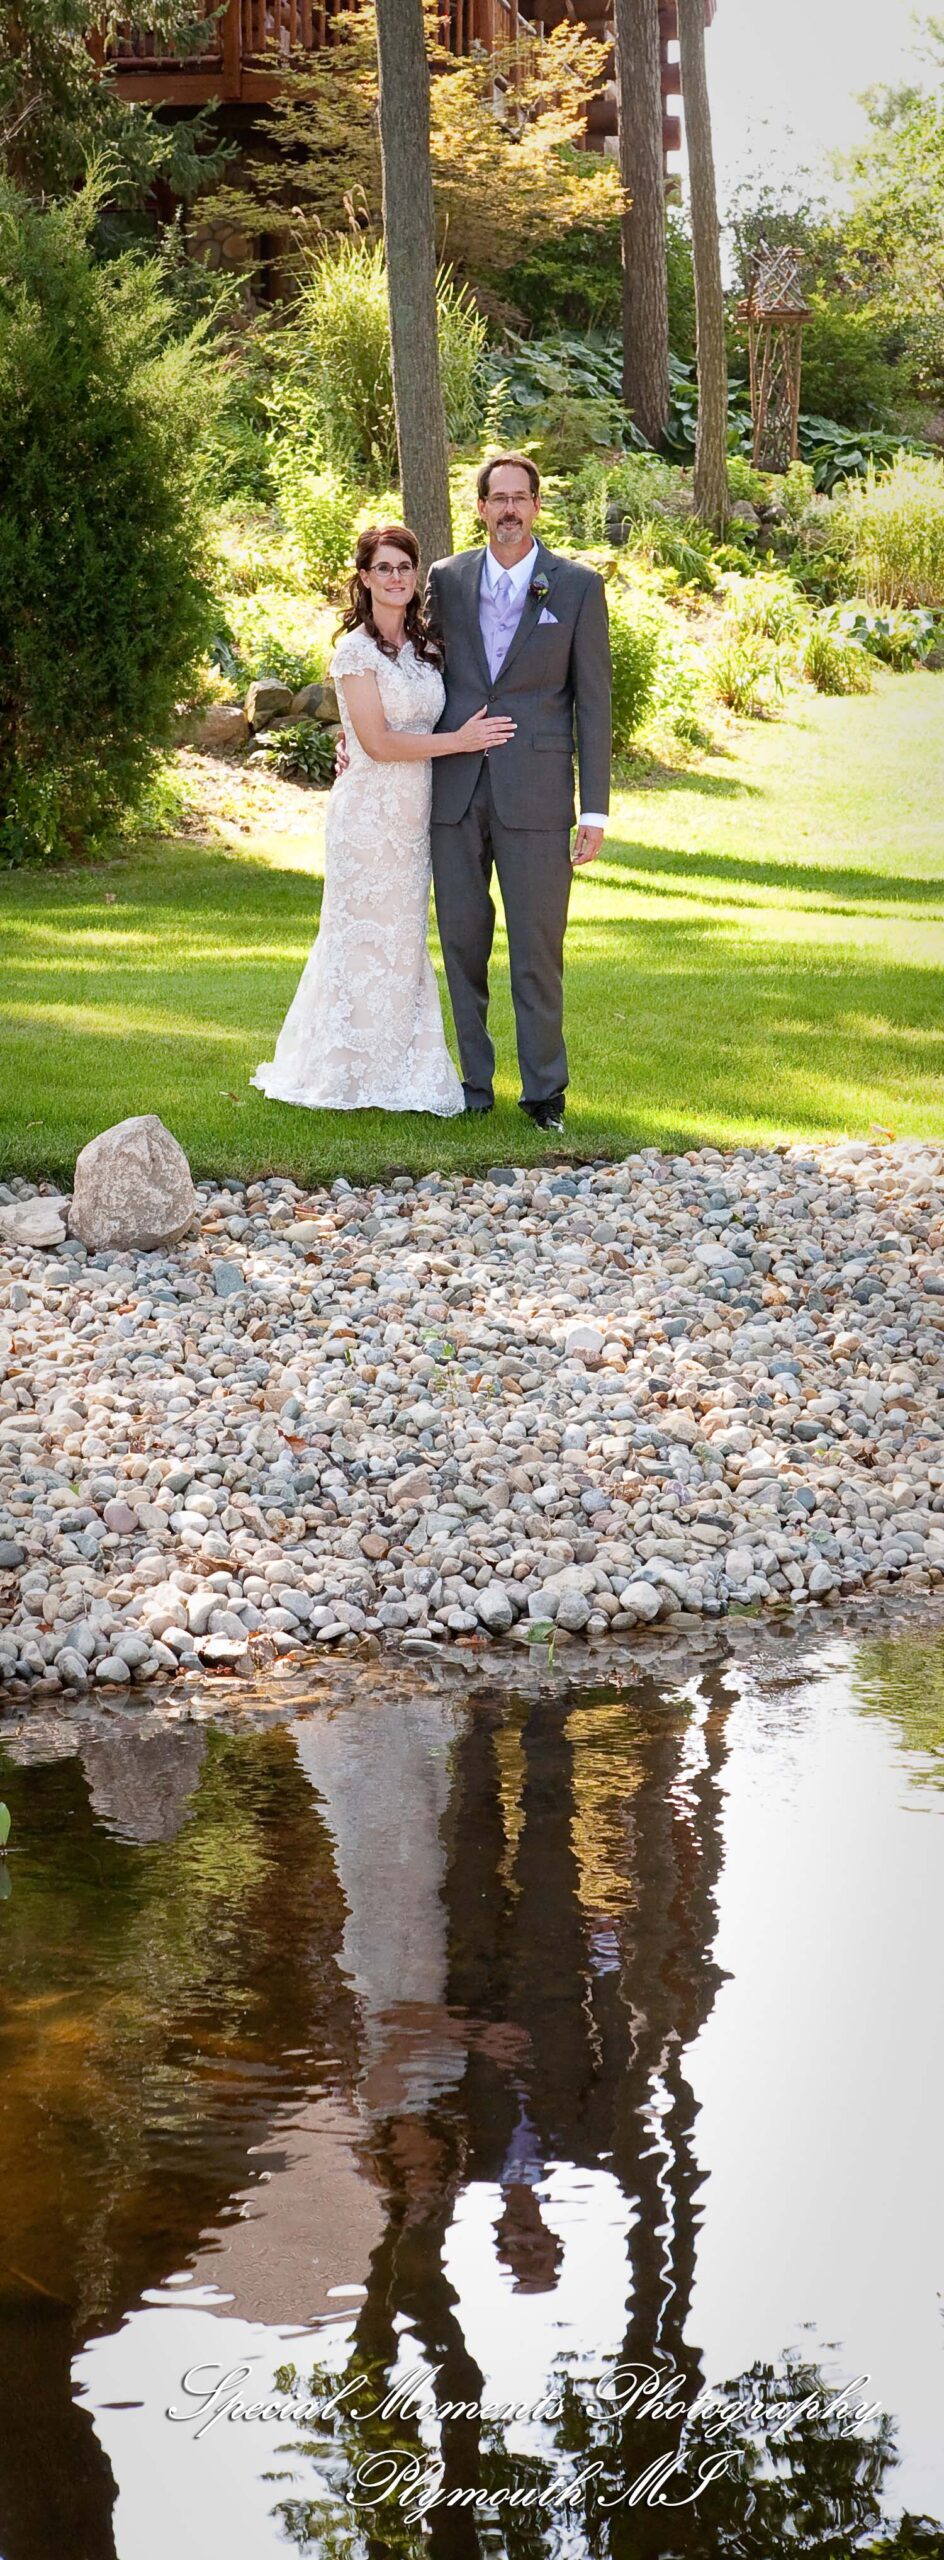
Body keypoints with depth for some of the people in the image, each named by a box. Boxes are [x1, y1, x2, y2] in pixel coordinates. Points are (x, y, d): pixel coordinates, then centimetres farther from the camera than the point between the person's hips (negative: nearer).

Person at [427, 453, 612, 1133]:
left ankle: (545, 1088, 9)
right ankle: (472, 1083, 17)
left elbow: (593, 700, 1)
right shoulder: (447, 580, 9)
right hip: (455, 792, 3)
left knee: (538, 949, 0)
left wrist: (595, 808, -4)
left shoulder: (578, 586, 1)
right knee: (462, 944, 8)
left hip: (535, 795, -3)